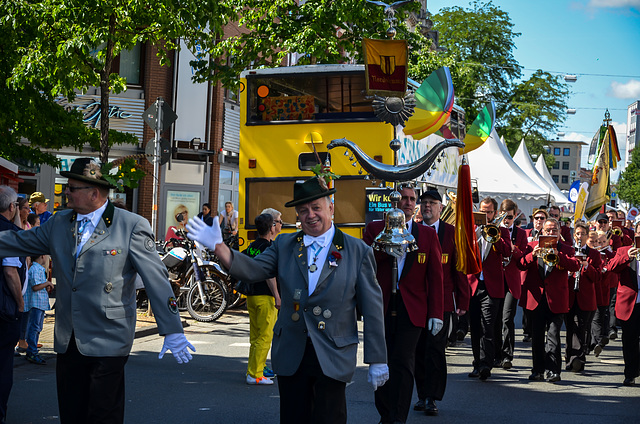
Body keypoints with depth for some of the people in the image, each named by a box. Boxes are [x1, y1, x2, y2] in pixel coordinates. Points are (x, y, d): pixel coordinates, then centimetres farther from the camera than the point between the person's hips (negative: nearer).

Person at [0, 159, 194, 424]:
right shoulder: (57, 224, 10)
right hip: (67, 341, 6)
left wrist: (172, 331, -13)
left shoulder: (132, 226, -6)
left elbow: (156, 280, -9)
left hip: (107, 342, -5)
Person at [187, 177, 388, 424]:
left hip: (333, 358, -3)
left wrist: (377, 360, -1)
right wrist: (218, 246, -21)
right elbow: (253, 270, -6)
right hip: (291, 355, 3)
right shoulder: (284, 245, 8)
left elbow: (372, 308, 0)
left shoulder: (358, 252, 0)